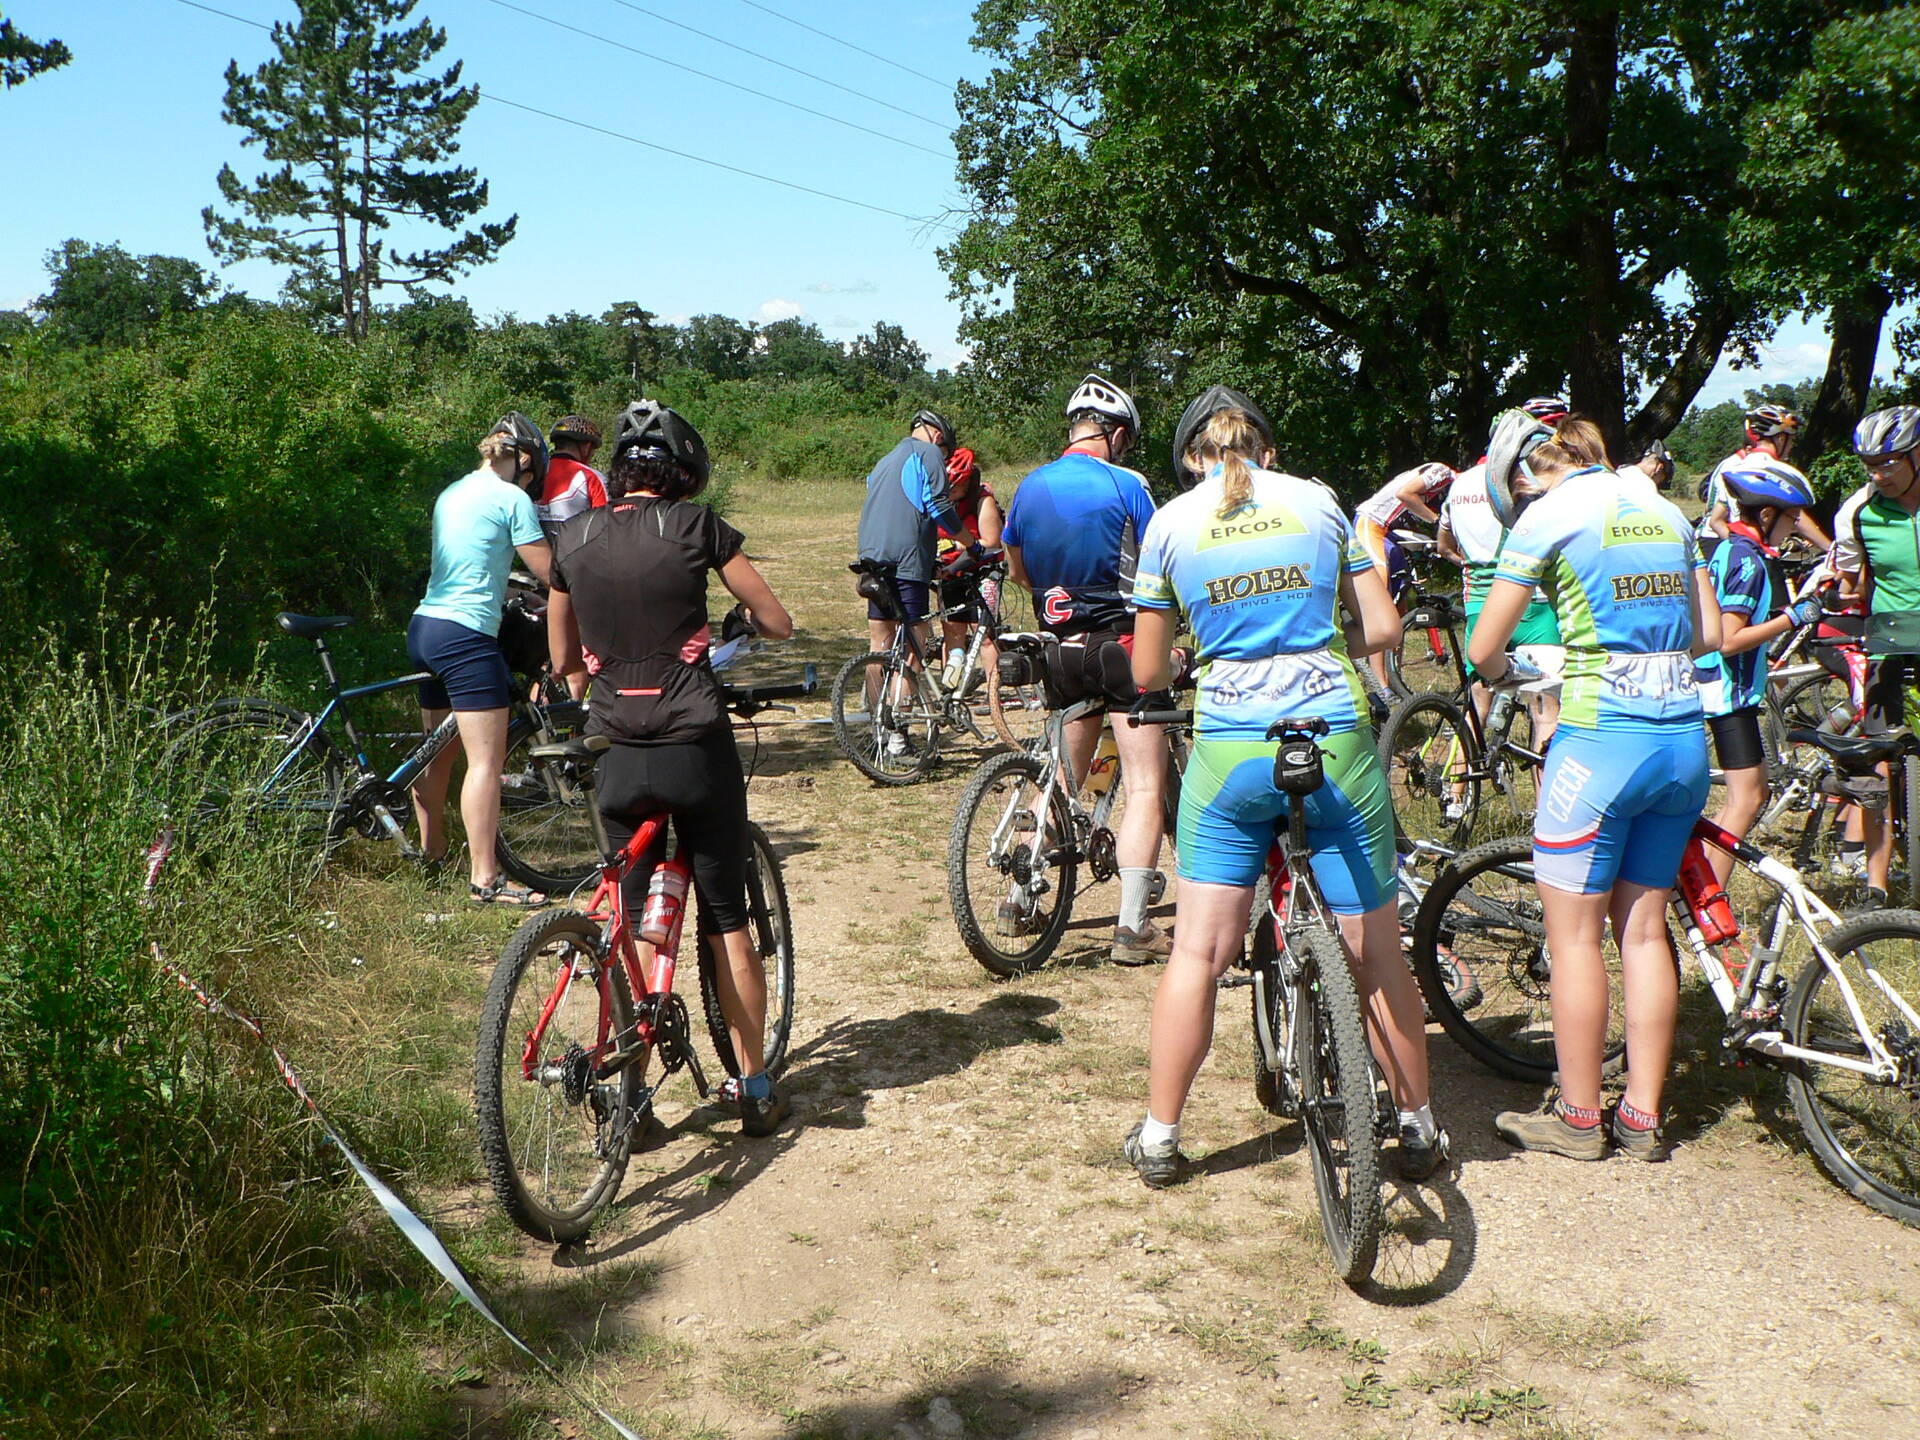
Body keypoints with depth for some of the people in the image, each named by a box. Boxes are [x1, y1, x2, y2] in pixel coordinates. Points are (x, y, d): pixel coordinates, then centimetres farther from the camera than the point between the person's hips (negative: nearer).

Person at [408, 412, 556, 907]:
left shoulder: (451, 492, 18)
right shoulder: (511, 498, -7)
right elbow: (549, 573, -4)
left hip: (424, 627, 9)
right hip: (466, 635, -9)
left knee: (437, 752, 20)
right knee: (486, 759, -8)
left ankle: (430, 852, 31)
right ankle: (484, 879, -9)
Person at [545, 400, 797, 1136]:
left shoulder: (573, 537, 4)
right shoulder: (695, 525, -6)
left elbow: (564, 654, 15)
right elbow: (779, 623, 0)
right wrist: (740, 619, 22)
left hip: (619, 760, 3)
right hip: (697, 750, -2)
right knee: (728, 923, 10)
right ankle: (756, 1089, 19)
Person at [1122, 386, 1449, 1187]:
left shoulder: (1170, 523, 4)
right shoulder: (1318, 502, 8)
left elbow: (1147, 675, 7)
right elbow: (1381, 627, 6)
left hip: (1231, 752, -1)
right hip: (1337, 744, 1)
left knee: (1198, 952, 7)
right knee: (1376, 953, 11)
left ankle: (1159, 1136, 15)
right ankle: (1418, 1128, 24)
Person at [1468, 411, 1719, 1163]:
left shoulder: (1548, 515, -5)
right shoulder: (1665, 512, 13)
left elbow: (1482, 650, -4)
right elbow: (1708, 632, 17)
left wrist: (1514, 672, 17)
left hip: (1601, 740, -7)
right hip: (1685, 740, 7)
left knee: (1574, 935, 5)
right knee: (1644, 930, 14)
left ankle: (1578, 1119, 14)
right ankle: (1644, 1115, 20)